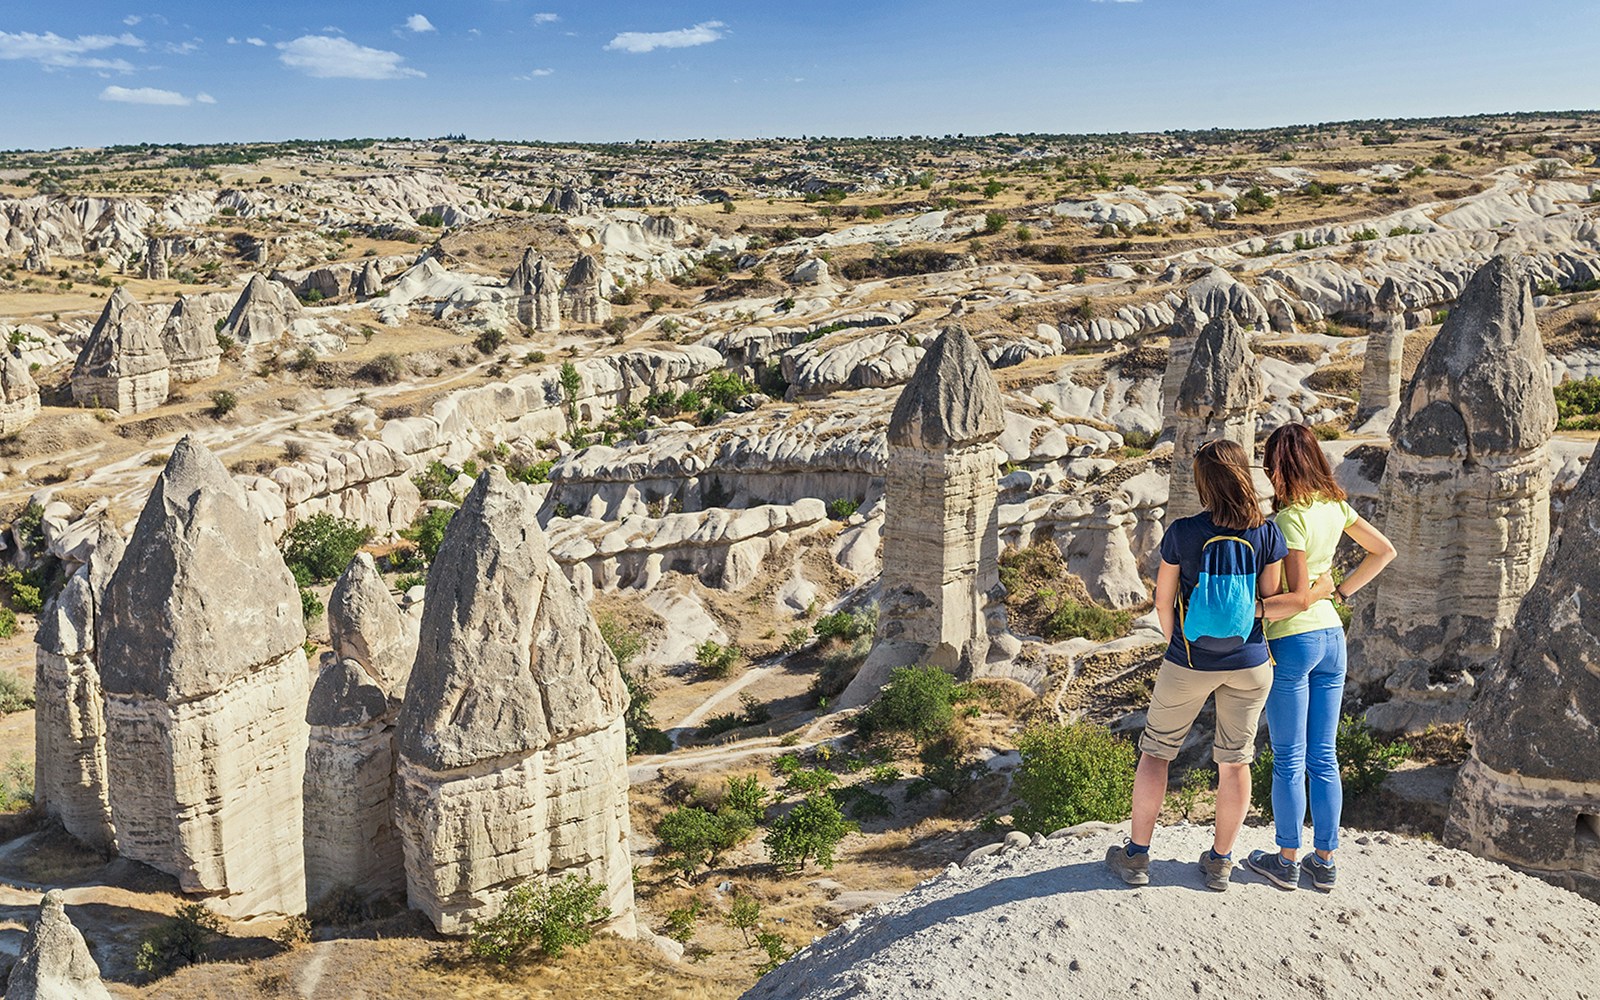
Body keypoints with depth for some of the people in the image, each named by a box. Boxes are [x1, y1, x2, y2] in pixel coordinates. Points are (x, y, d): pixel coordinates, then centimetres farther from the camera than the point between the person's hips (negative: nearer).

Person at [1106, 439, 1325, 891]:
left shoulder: (1182, 532, -14)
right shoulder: (1267, 534, -9)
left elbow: (1163, 602, -5)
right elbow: (1271, 601, -2)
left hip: (1188, 663, -2)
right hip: (1249, 666, 2)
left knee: (1156, 751, 13)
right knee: (1234, 760, 14)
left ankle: (1136, 855, 19)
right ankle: (1220, 862, 25)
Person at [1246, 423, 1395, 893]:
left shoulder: (1290, 520, -20)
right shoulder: (1335, 506, 3)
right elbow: (1384, 551, 15)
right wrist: (1342, 591, 13)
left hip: (1292, 641, -7)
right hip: (1332, 635, 7)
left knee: (1288, 759, 5)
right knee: (1324, 757, 13)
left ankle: (1287, 861, 16)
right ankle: (1325, 860, 21)